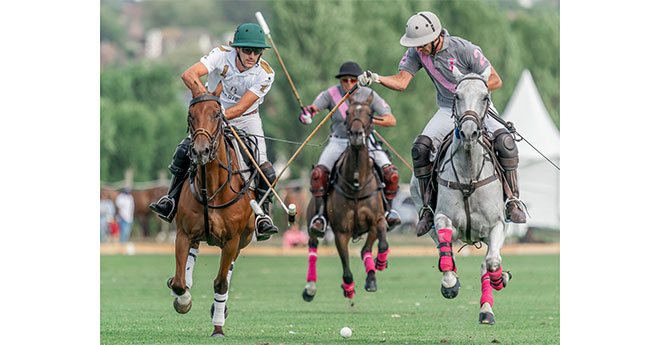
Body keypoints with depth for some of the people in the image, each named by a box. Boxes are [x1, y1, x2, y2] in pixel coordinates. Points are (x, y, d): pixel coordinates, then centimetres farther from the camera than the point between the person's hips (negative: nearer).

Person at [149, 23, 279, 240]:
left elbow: (242, 107, -28)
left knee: (264, 169, -17)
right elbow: (189, 75, -34)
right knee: (185, 150, -17)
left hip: (246, 119, 0)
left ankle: (263, 215, 0)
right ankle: (172, 201, 1)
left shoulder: (265, 74, -21)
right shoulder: (222, 55, -22)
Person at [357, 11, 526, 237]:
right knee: (420, 148, -20)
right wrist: (376, 79, -34)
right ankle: (428, 208, -6)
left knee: (505, 142, -29)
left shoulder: (464, 49, -23)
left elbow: (496, 81, -17)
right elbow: (401, 81, -16)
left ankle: (513, 202, -15)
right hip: (448, 110, 4)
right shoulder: (417, 52, -10)